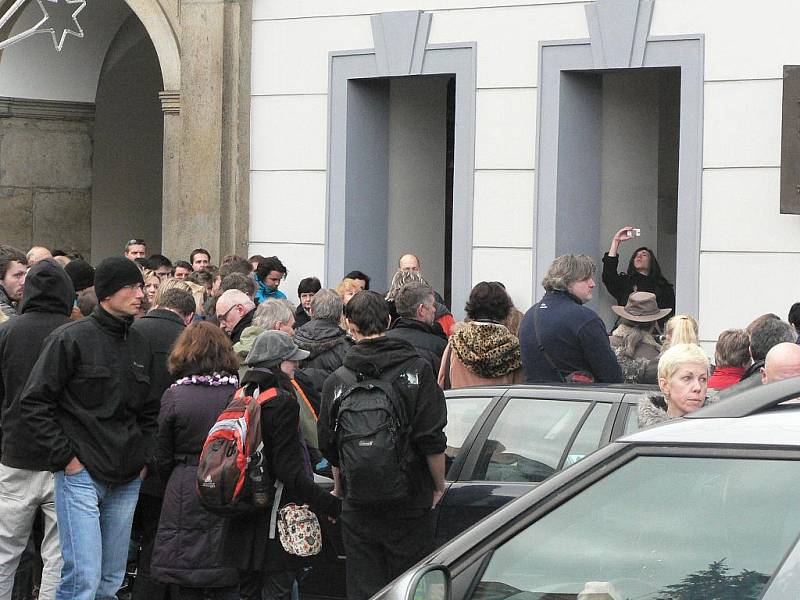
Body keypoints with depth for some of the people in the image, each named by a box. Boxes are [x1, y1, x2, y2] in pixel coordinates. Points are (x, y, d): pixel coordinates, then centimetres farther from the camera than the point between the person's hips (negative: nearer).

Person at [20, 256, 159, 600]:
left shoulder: (140, 346, 12)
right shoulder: (71, 339, -7)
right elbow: (34, 404, -9)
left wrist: (145, 456, 9)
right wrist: (65, 457, -12)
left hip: (127, 481, 6)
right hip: (81, 475, -6)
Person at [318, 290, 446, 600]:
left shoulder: (337, 381, 0)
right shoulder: (417, 370, -7)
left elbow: (329, 447, 8)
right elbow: (432, 441, -11)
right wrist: (439, 485, 4)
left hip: (357, 510, 2)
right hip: (410, 505, -2)